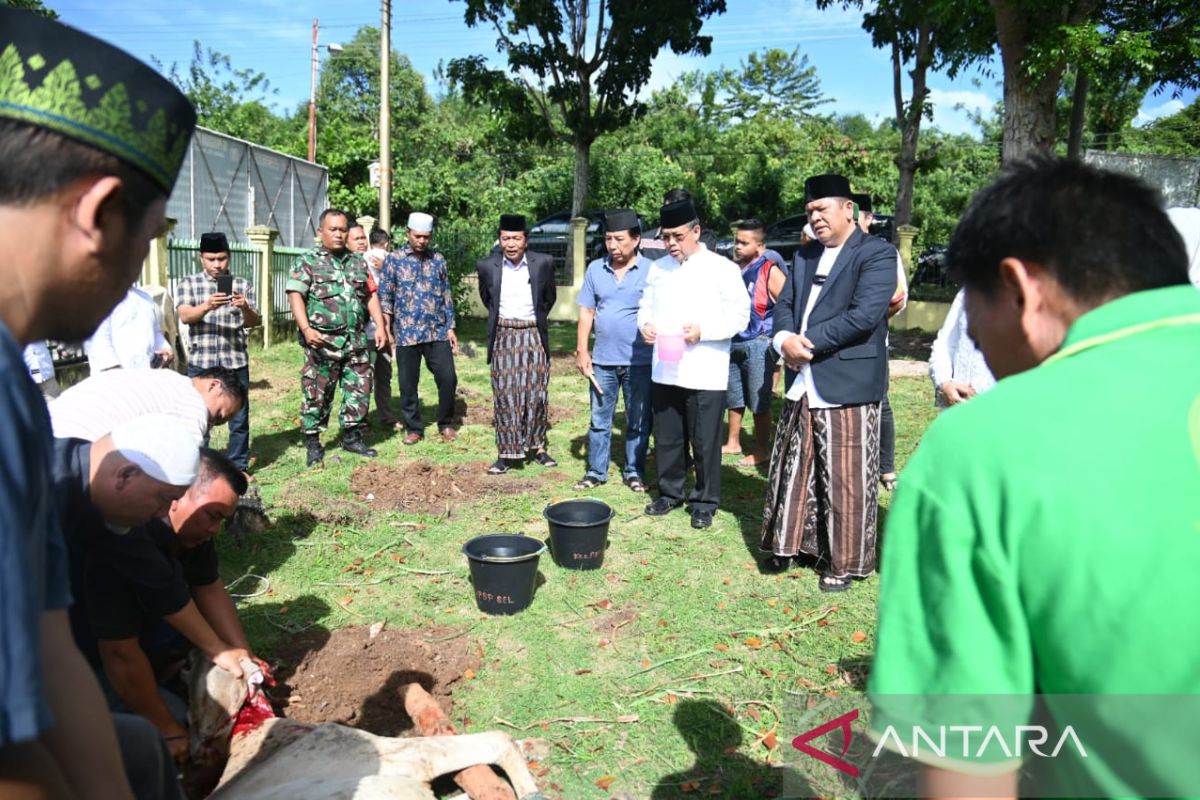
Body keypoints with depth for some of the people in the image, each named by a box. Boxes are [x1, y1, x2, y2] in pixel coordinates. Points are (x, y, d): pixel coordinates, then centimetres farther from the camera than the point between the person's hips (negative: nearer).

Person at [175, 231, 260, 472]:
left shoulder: (242, 285, 7)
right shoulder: (189, 283, 4)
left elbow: (256, 322, 0)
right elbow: (185, 316, -11)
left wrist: (245, 309, -23)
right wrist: (207, 306, -31)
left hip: (235, 362, 1)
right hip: (201, 363, -1)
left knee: (239, 417, 6)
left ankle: (239, 466, 18)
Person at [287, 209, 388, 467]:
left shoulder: (358, 262, 15)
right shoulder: (307, 262, 1)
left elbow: (371, 296, 17)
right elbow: (295, 296, -8)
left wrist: (380, 326, 7)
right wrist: (306, 329, -22)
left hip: (357, 340, 4)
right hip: (322, 341, -4)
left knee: (359, 389, 8)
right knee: (317, 393, 1)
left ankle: (352, 437, 21)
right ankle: (312, 443, 12)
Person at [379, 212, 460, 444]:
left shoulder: (438, 259, 9)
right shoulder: (394, 259, 1)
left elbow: (447, 296, 12)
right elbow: (385, 296, 2)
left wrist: (450, 327, 7)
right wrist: (387, 327, -6)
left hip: (438, 332, 2)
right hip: (406, 334, -2)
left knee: (448, 378, -1)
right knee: (408, 384, 5)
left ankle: (446, 424, 18)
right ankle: (414, 428, 20)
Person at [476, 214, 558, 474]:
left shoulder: (543, 263, -4)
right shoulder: (487, 266, -3)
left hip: (533, 336, 0)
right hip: (503, 337, 0)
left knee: (536, 393, 5)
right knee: (504, 395, 1)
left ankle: (538, 446, 20)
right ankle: (506, 453, 7)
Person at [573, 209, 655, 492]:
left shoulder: (652, 271, -7)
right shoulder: (595, 269, 3)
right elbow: (586, 312, 6)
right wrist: (581, 350, 0)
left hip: (640, 362, -2)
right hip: (603, 360, 3)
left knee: (638, 422, 10)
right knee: (599, 419, 11)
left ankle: (634, 472, 24)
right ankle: (596, 471, 22)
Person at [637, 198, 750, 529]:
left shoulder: (722, 268, -6)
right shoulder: (658, 268, 11)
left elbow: (739, 315, -8)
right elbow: (646, 305, 18)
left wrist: (703, 330, -21)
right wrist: (645, 323, -5)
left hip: (705, 374, -5)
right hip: (664, 372, 5)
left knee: (705, 442, 4)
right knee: (667, 438, 14)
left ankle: (704, 502, 20)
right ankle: (669, 492, 31)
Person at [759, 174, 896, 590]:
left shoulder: (877, 253, -7)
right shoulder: (805, 256, 16)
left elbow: (864, 315, -19)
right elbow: (784, 304, 11)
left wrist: (808, 341, -17)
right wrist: (784, 338, -11)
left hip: (847, 386, -7)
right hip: (802, 385, 7)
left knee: (845, 480, 2)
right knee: (793, 471, 15)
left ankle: (845, 562, 17)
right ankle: (787, 544, 30)